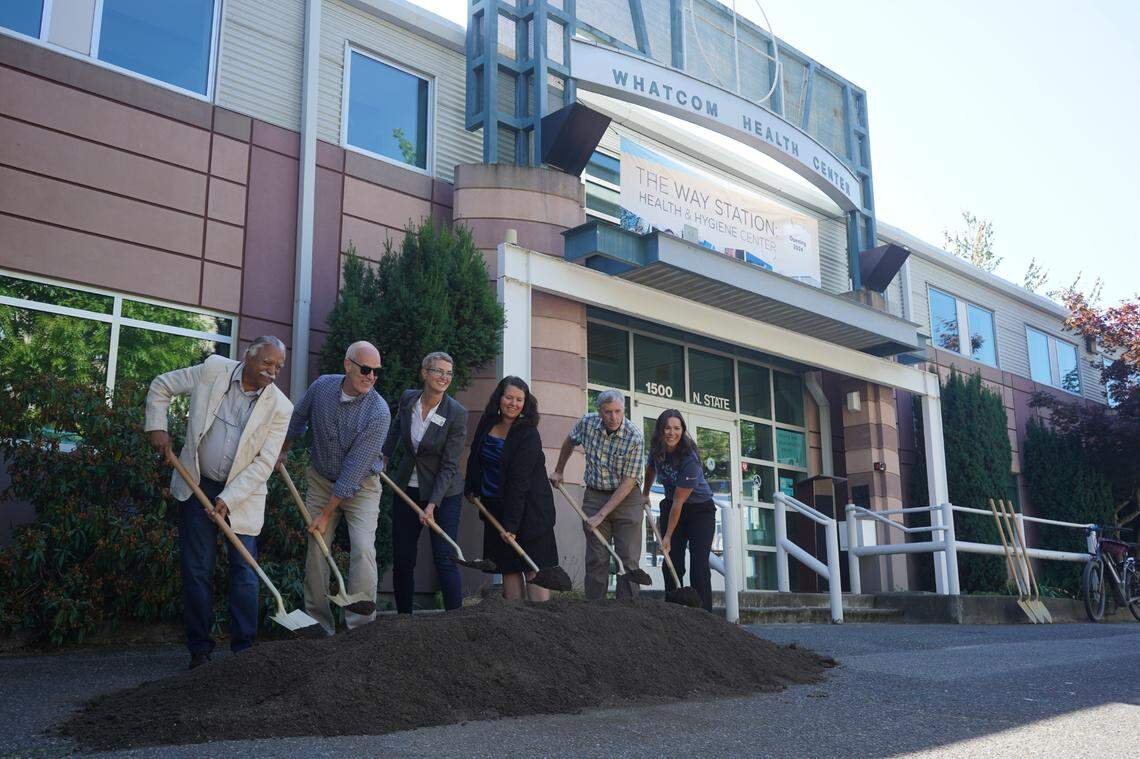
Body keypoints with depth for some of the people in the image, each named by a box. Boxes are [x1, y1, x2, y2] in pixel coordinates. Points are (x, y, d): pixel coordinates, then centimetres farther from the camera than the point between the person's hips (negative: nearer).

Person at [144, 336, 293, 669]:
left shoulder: (280, 407, -10)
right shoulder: (213, 371, -7)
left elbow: (264, 463, -12)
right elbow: (161, 385, 8)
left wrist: (229, 498, -19)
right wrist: (157, 428, -3)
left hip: (242, 493, -1)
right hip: (197, 486, 1)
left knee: (244, 570, -2)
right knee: (196, 569, 4)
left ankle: (244, 650, 8)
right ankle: (199, 648, 14)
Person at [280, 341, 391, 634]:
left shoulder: (378, 412, -25)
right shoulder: (321, 386, -11)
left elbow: (353, 470, -23)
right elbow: (298, 420, 12)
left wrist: (327, 514, -19)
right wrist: (282, 451, 25)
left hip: (360, 486, -4)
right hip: (321, 480, 4)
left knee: (363, 549, -19)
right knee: (316, 549, 3)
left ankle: (360, 627, -14)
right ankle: (319, 624, 14)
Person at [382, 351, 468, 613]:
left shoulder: (457, 413, -17)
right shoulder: (407, 399, -4)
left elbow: (449, 466, -16)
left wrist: (432, 505, -21)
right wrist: (383, 459, 24)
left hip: (443, 493, -4)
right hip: (407, 488, 5)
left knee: (444, 559, -10)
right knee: (402, 559, 7)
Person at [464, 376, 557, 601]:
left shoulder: (528, 435, -15)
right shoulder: (487, 424, 4)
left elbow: (519, 481, -20)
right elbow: (475, 459, 21)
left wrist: (511, 524, -22)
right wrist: (472, 489, 21)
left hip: (527, 509, -6)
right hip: (496, 506, 6)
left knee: (533, 568, -8)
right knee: (508, 568, 7)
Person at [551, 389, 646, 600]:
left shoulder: (635, 437, -19)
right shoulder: (587, 423, -8)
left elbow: (629, 481, -19)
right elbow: (570, 442, 17)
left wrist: (601, 514, -20)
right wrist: (559, 471, 23)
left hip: (626, 498, -3)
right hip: (594, 495, 3)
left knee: (628, 558, -4)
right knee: (596, 559, 2)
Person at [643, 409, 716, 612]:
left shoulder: (689, 459, -28)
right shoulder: (657, 449, -9)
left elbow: (678, 501, -26)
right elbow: (651, 468, 18)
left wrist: (668, 536, -22)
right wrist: (645, 494, 26)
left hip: (700, 509, -5)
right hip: (670, 507, 6)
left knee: (699, 563, -14)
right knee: (672, 562, -1)